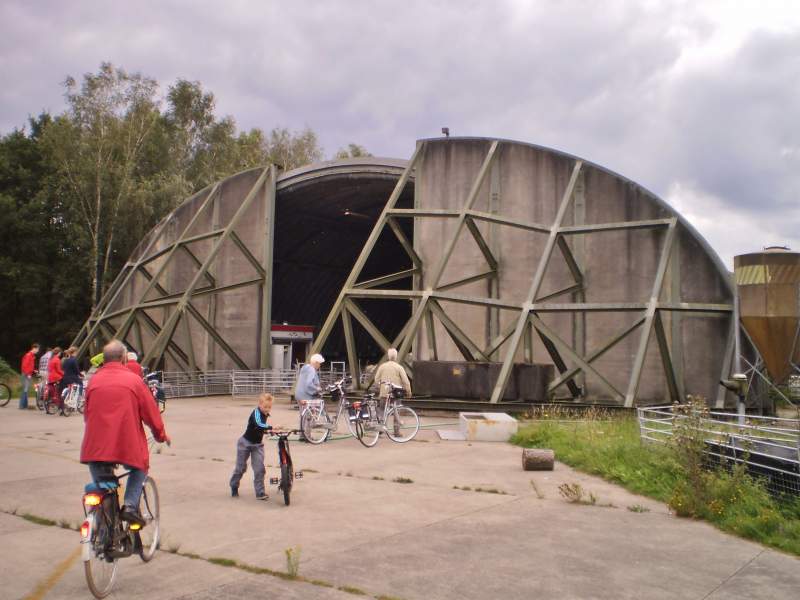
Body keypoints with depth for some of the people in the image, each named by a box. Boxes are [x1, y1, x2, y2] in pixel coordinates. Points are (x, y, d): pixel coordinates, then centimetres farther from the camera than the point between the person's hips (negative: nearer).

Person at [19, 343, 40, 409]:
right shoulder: (28, 355, -14)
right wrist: (28, 374, -20)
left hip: (29, 374, 10)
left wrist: (34, 370, 11)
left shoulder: (32, 356, 15)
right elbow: (25, 365, -20)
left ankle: (25, 405, 16)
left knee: (26, 389, 12)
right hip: (26, 375, -10)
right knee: (25, 390, -10)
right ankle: (22, 406, -9)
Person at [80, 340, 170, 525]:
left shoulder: (94, 381, 8)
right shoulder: (133, 380, -1)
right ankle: (131, 505, 5)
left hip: (96, 445, 3)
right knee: (140, 468, 25)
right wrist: (161, 435, 20)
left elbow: (86, 413, 18)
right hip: (128, 445, -2)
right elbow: (151, 413, 4)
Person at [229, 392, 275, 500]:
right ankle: (234, 487, 34)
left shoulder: (265, 414, 0)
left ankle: (260, 493, -2)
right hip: (245, 443, -5)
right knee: (241, 467, 9)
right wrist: (271, 427, -56)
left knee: (259, 469, -7)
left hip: (258, 444, 6)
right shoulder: (256, 413, -24)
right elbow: (259, 425, -46)